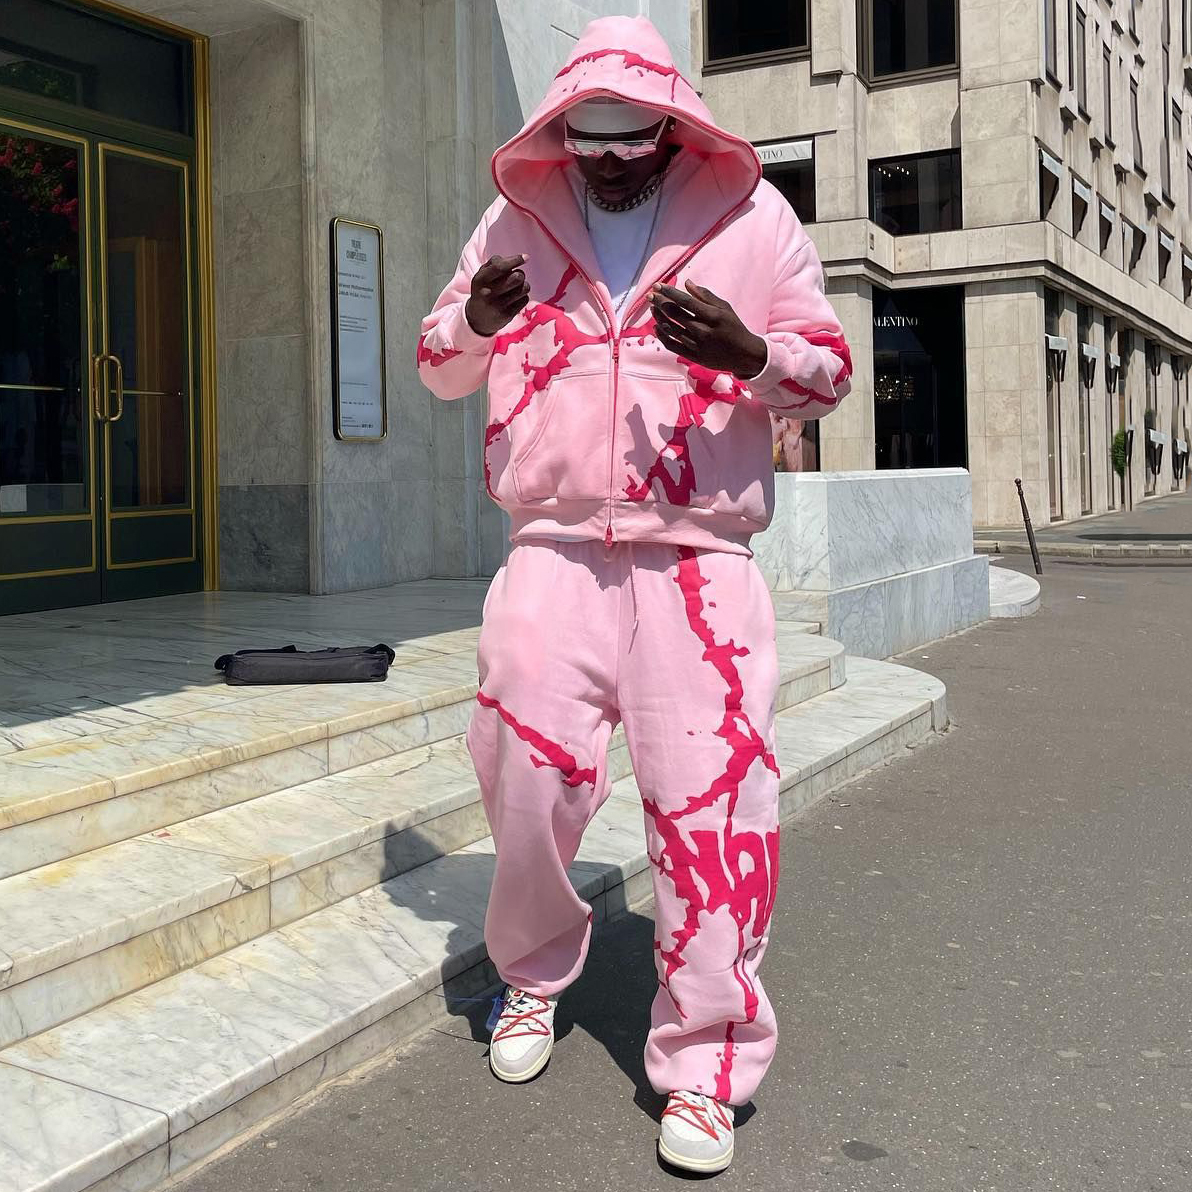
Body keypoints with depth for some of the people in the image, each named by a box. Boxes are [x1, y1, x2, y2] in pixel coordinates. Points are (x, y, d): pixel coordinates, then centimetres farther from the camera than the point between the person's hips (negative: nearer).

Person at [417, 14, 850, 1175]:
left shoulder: (753, 217, 3)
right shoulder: (516, 219, 9)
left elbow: (828, 371, 6)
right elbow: (436, 364, 15)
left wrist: (751, 355, -17)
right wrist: (477, 323, -9)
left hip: (700, 566, -2)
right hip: (551, 556, 2)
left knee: (709, 800, -6)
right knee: (528, 778, 4)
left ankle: (705, 1065, 10)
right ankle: (535, 972, 33)